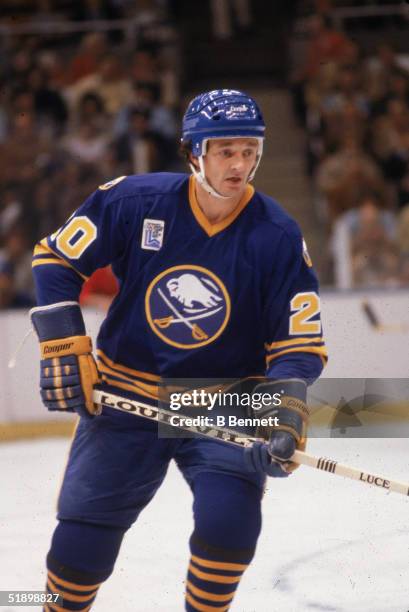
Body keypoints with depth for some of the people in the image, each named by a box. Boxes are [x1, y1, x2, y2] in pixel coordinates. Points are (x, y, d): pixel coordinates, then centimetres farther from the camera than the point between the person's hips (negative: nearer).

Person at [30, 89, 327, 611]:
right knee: (81, 542, 4)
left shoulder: (277, 237, -13)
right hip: (126, 396, 1)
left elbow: (298, 342, -10)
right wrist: (64, 350, -9)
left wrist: (287, 420, -26)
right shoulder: (134, 202, -13)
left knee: (229, 519, -23)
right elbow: (55, 258, -1)